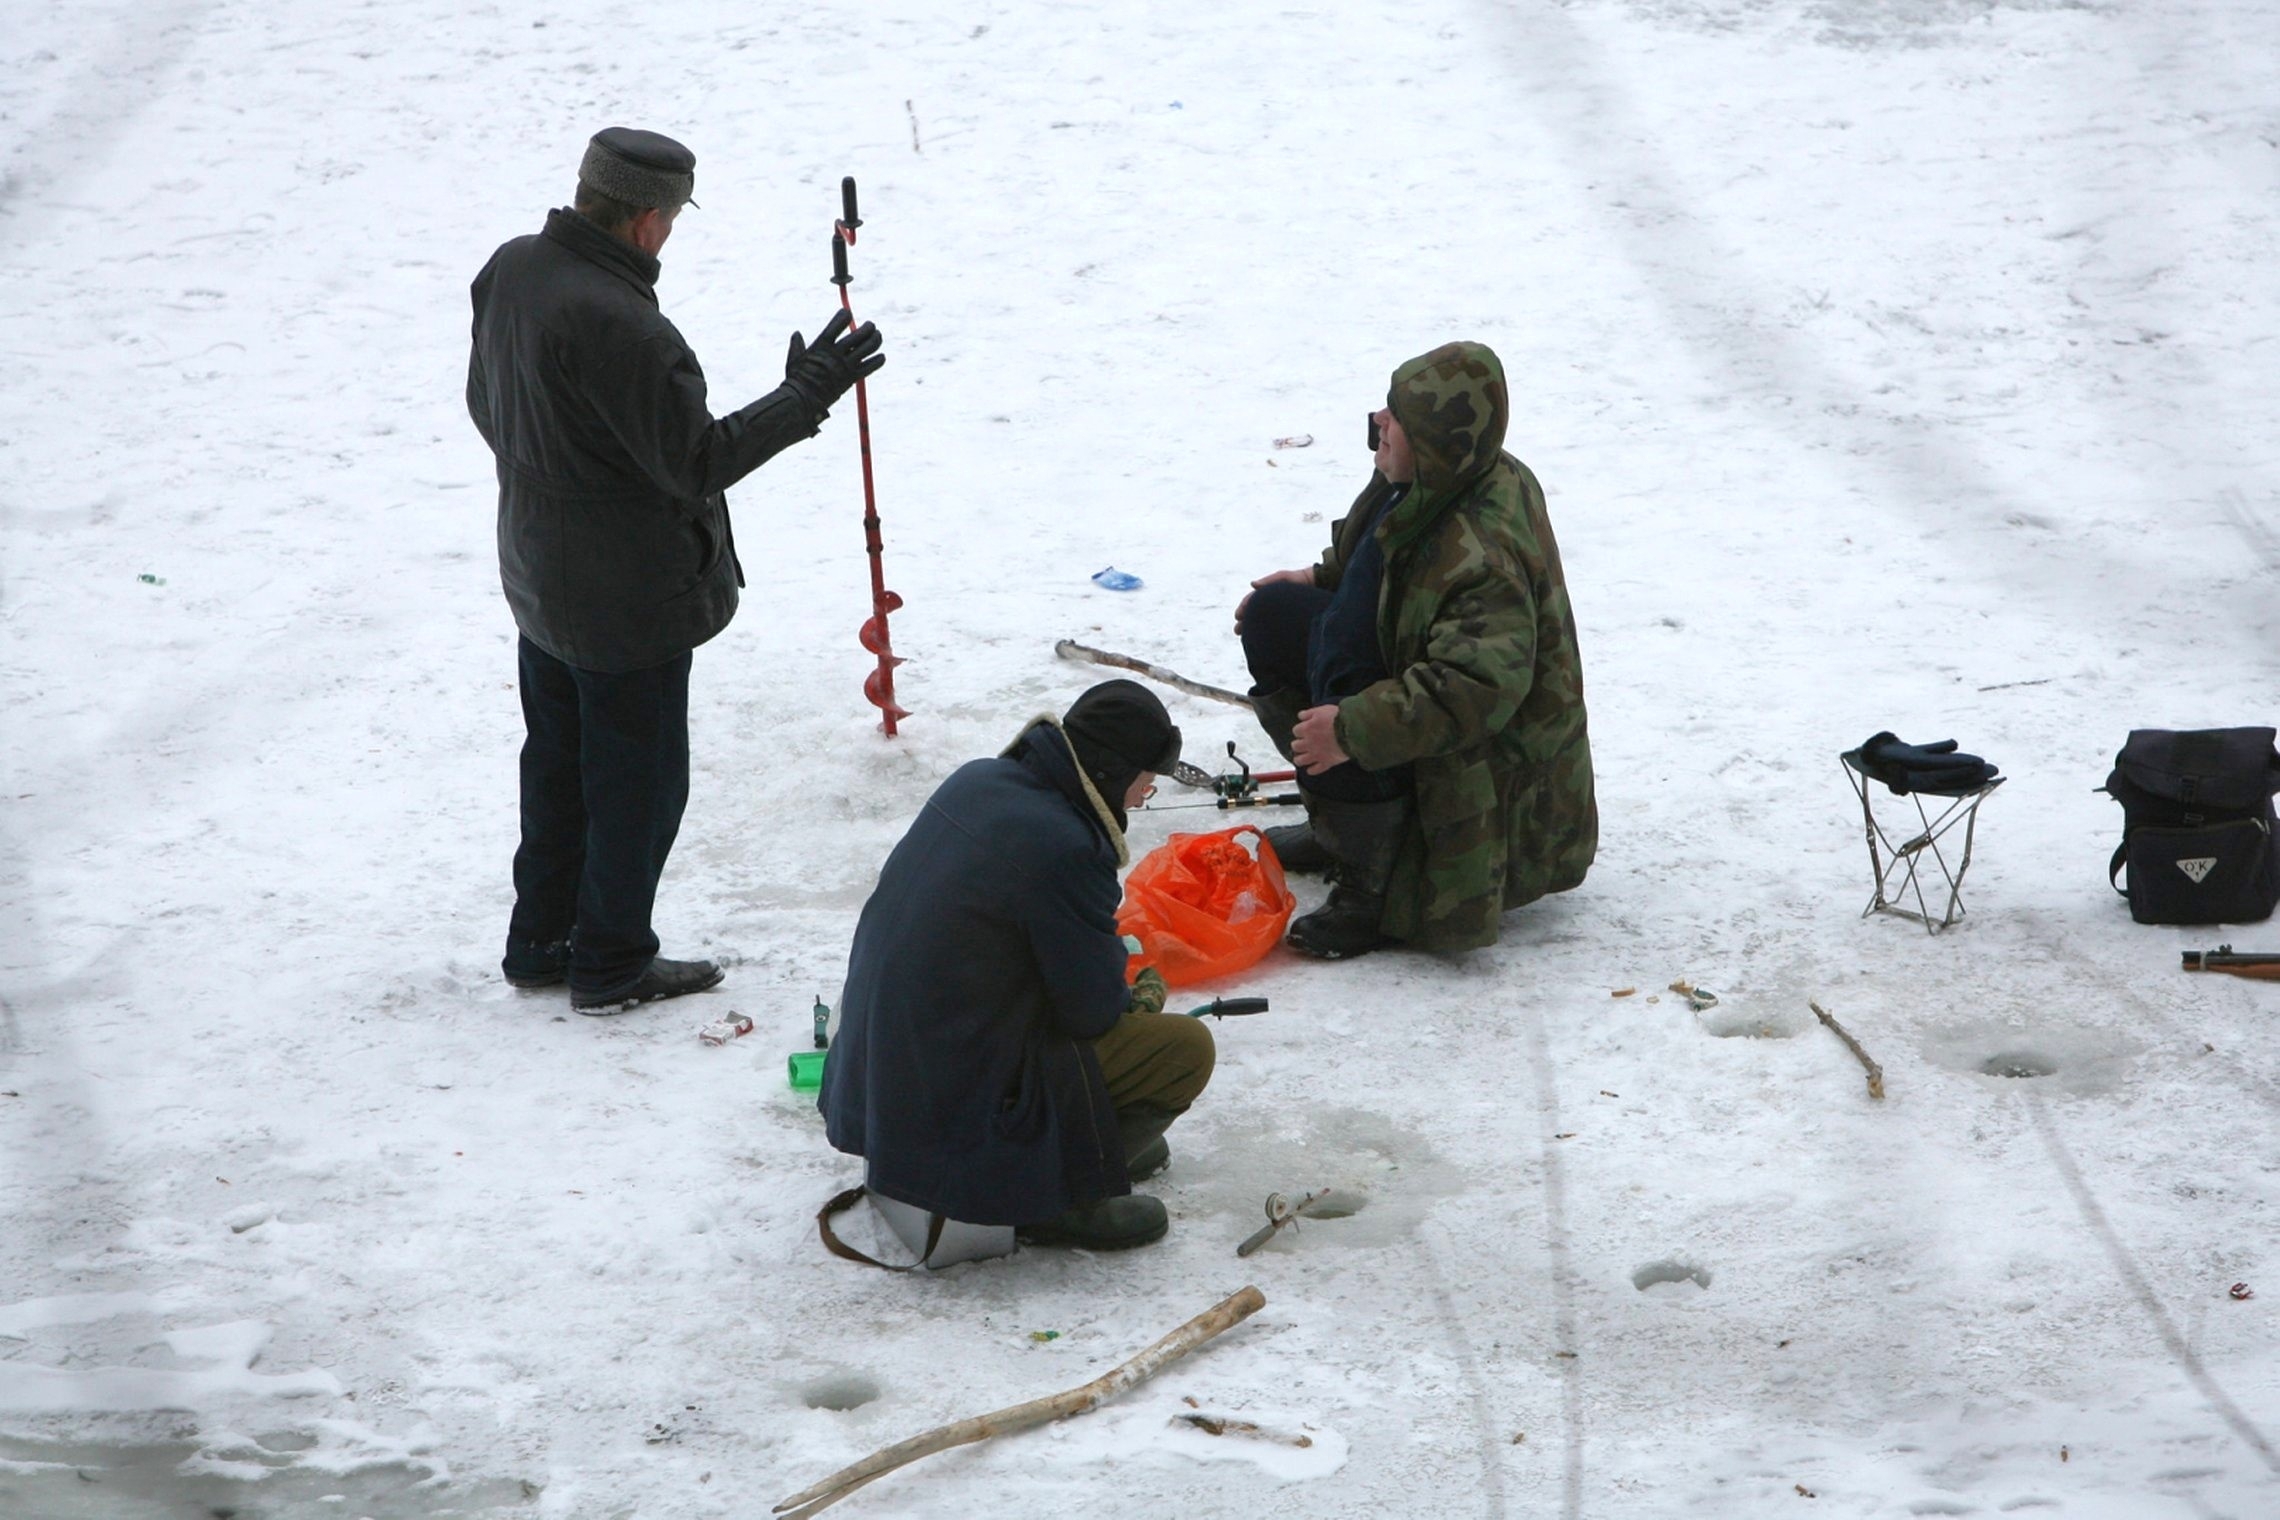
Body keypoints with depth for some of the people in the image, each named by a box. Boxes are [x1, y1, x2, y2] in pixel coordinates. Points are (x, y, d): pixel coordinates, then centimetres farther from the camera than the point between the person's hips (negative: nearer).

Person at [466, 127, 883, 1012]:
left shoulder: (508, 272, -3)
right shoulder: (617, 324, -31)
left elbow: (486, 406, 11)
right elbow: (697, 462, -25)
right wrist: (805, 397, -17)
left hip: (540, 575, 9)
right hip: (630, 600, -9)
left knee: (557, 764, 22)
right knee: (637, 781, 8)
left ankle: (539, 941, 34)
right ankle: (611, 965, 20)